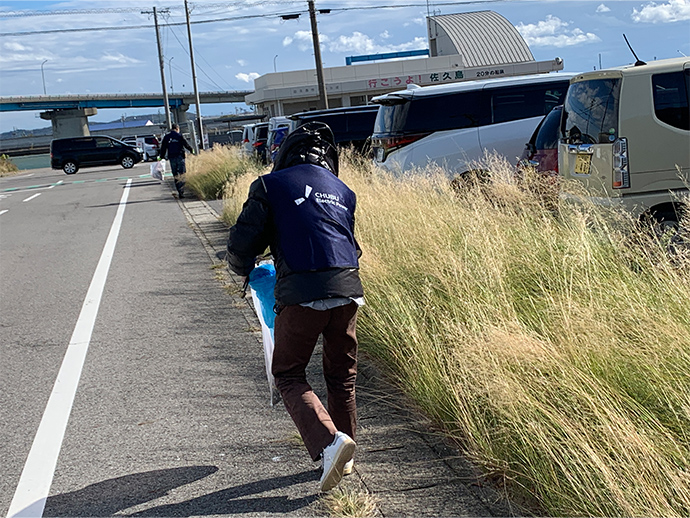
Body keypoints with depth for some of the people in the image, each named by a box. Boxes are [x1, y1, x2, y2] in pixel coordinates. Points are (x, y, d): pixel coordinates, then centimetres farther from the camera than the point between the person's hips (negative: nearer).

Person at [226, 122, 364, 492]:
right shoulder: (343, 191, 21)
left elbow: (241, 245, 2)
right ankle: (344, 459, 26)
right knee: (342, 376, 19)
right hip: (347, 289, 5)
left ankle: (329, 442, -10)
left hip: (301, 295, -4)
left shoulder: (270, 185, 7)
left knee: (288, 375, 10)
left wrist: (243, 270, 23)